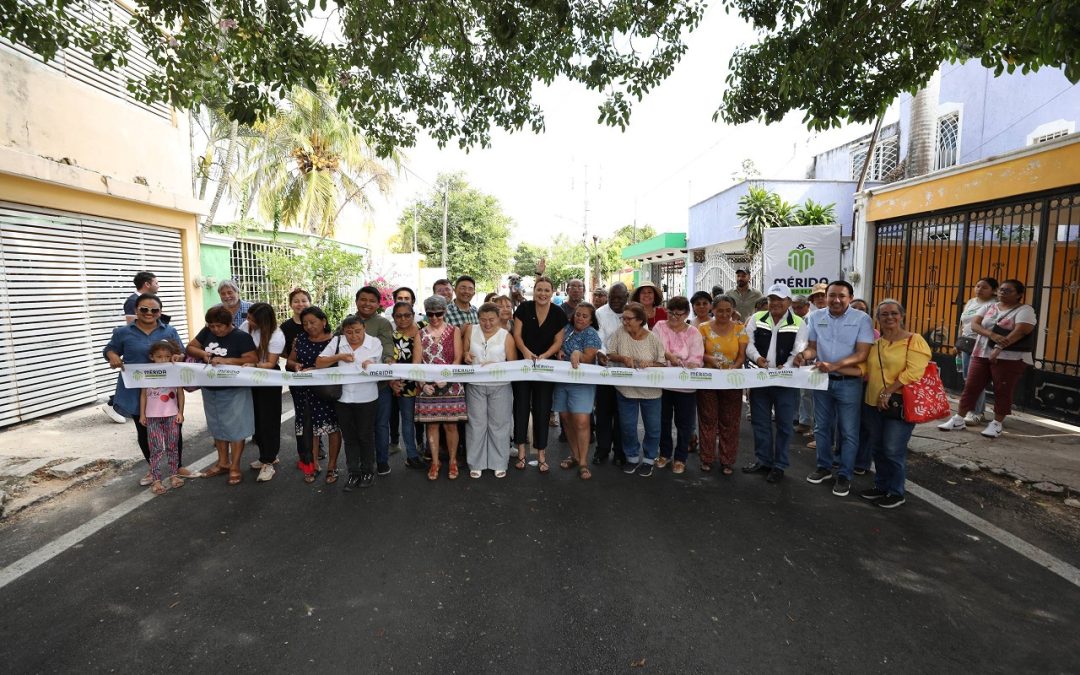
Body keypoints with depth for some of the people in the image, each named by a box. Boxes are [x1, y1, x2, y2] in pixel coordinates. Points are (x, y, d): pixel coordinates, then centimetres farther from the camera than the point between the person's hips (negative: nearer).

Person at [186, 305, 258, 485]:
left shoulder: (241, 336, -13)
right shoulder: (207, 332, 3)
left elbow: (253, 359, -19)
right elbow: (190, 348, 10)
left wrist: (226, 360, -26)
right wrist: (203, 353, -12)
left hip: (234, 391, -6)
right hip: (210, 390, 6)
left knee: (235, 429, -1)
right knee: (217, 427, 16)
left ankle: (235, 467, 9)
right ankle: (223, 462, 30)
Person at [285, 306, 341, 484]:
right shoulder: (300, 339, 6)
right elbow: (289, 361, 13)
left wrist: (316, 369, -23)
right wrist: (295, 365, -10)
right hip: (305, 391, 4)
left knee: (332, 425, 3)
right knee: (309, 426, 11)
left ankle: (332, 466, 16)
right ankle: (313, 464, 25)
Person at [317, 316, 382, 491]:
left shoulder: (375, 343, -3)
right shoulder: (337, 341, 1)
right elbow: (319, 363, 0)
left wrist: (370, 364, -18)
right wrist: (338, 357, -13)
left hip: (367, 398, -2)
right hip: (342, 398, 2)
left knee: (365, 435, 9)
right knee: (349, 437, 12)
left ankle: (368, 471, 24)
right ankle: (353, 473, 23)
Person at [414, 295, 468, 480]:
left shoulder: (454, 331, 4)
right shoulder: (420, 334, 8)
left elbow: (457, 359, -3)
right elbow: (416, 362, 4)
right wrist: (423, 384, -10)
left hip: (450, 386, -2)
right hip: (428, 387, 2)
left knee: (450, 424, 1)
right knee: (432, 424, 5)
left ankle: (453, 461, 16)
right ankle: (434, 462, 16)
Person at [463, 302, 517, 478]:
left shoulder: (506, 336, -1)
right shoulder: (471, 330, 3)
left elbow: (513, 363, -2)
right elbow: (464, 351, 12)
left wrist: (496, 365, -17)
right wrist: (465, 355, -10)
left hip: (500, 386, -1)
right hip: (475, 385, 1)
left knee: (499, 424, 7)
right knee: (476, 424, 8)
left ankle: (499, 463, 20)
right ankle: (476, 464, 20)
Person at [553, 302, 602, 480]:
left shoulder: (591, 334, -5)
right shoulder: (567, 329, 10)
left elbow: (588, 358, -13)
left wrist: (577, 353, -31)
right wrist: (559, 351, -5)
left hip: (582, 383, -5)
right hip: (562, 380, 5)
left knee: (581, 421, -12)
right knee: (566, 418, 8)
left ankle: (583, 463, -6)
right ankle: (574, 455, 22)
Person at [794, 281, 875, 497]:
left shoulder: (862, 319, -10)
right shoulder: (815, 317, 1)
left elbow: (862, 354, -15)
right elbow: (812, 347, 6)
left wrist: (834, 365, -28)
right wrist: (804, 355, -18)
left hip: (849, 382, -3)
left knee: (848, 432, 5)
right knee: (821, 427, 14)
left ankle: (844, 475, 17)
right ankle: (824, 467, 30)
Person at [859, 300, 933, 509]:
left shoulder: (914, 340, -7)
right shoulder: (874, 343, 11)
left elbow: (913, 372, -17)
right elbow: (864, 369, 6)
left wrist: (888, 392, -19)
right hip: (873, 404, 6)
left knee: (893, 451, -2)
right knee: (877, 449, 14)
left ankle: (895, 492, 16)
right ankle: (881, 486, 29)